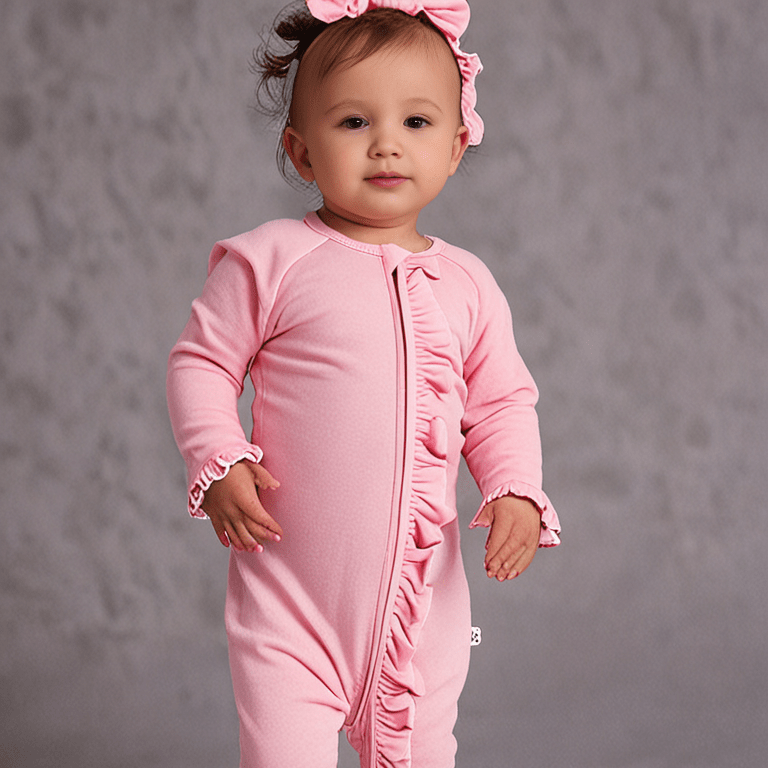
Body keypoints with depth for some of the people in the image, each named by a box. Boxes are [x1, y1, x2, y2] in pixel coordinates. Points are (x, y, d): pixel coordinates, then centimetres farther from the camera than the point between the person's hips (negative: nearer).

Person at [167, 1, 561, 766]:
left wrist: (516, 493, -4)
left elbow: (502, 401, 12)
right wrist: (219, 464, -14)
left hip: (424, 591, 4)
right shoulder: (271, 261, -7)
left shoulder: (468, 285, 4)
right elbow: (199, 363, 0)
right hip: (289, 591, -3)